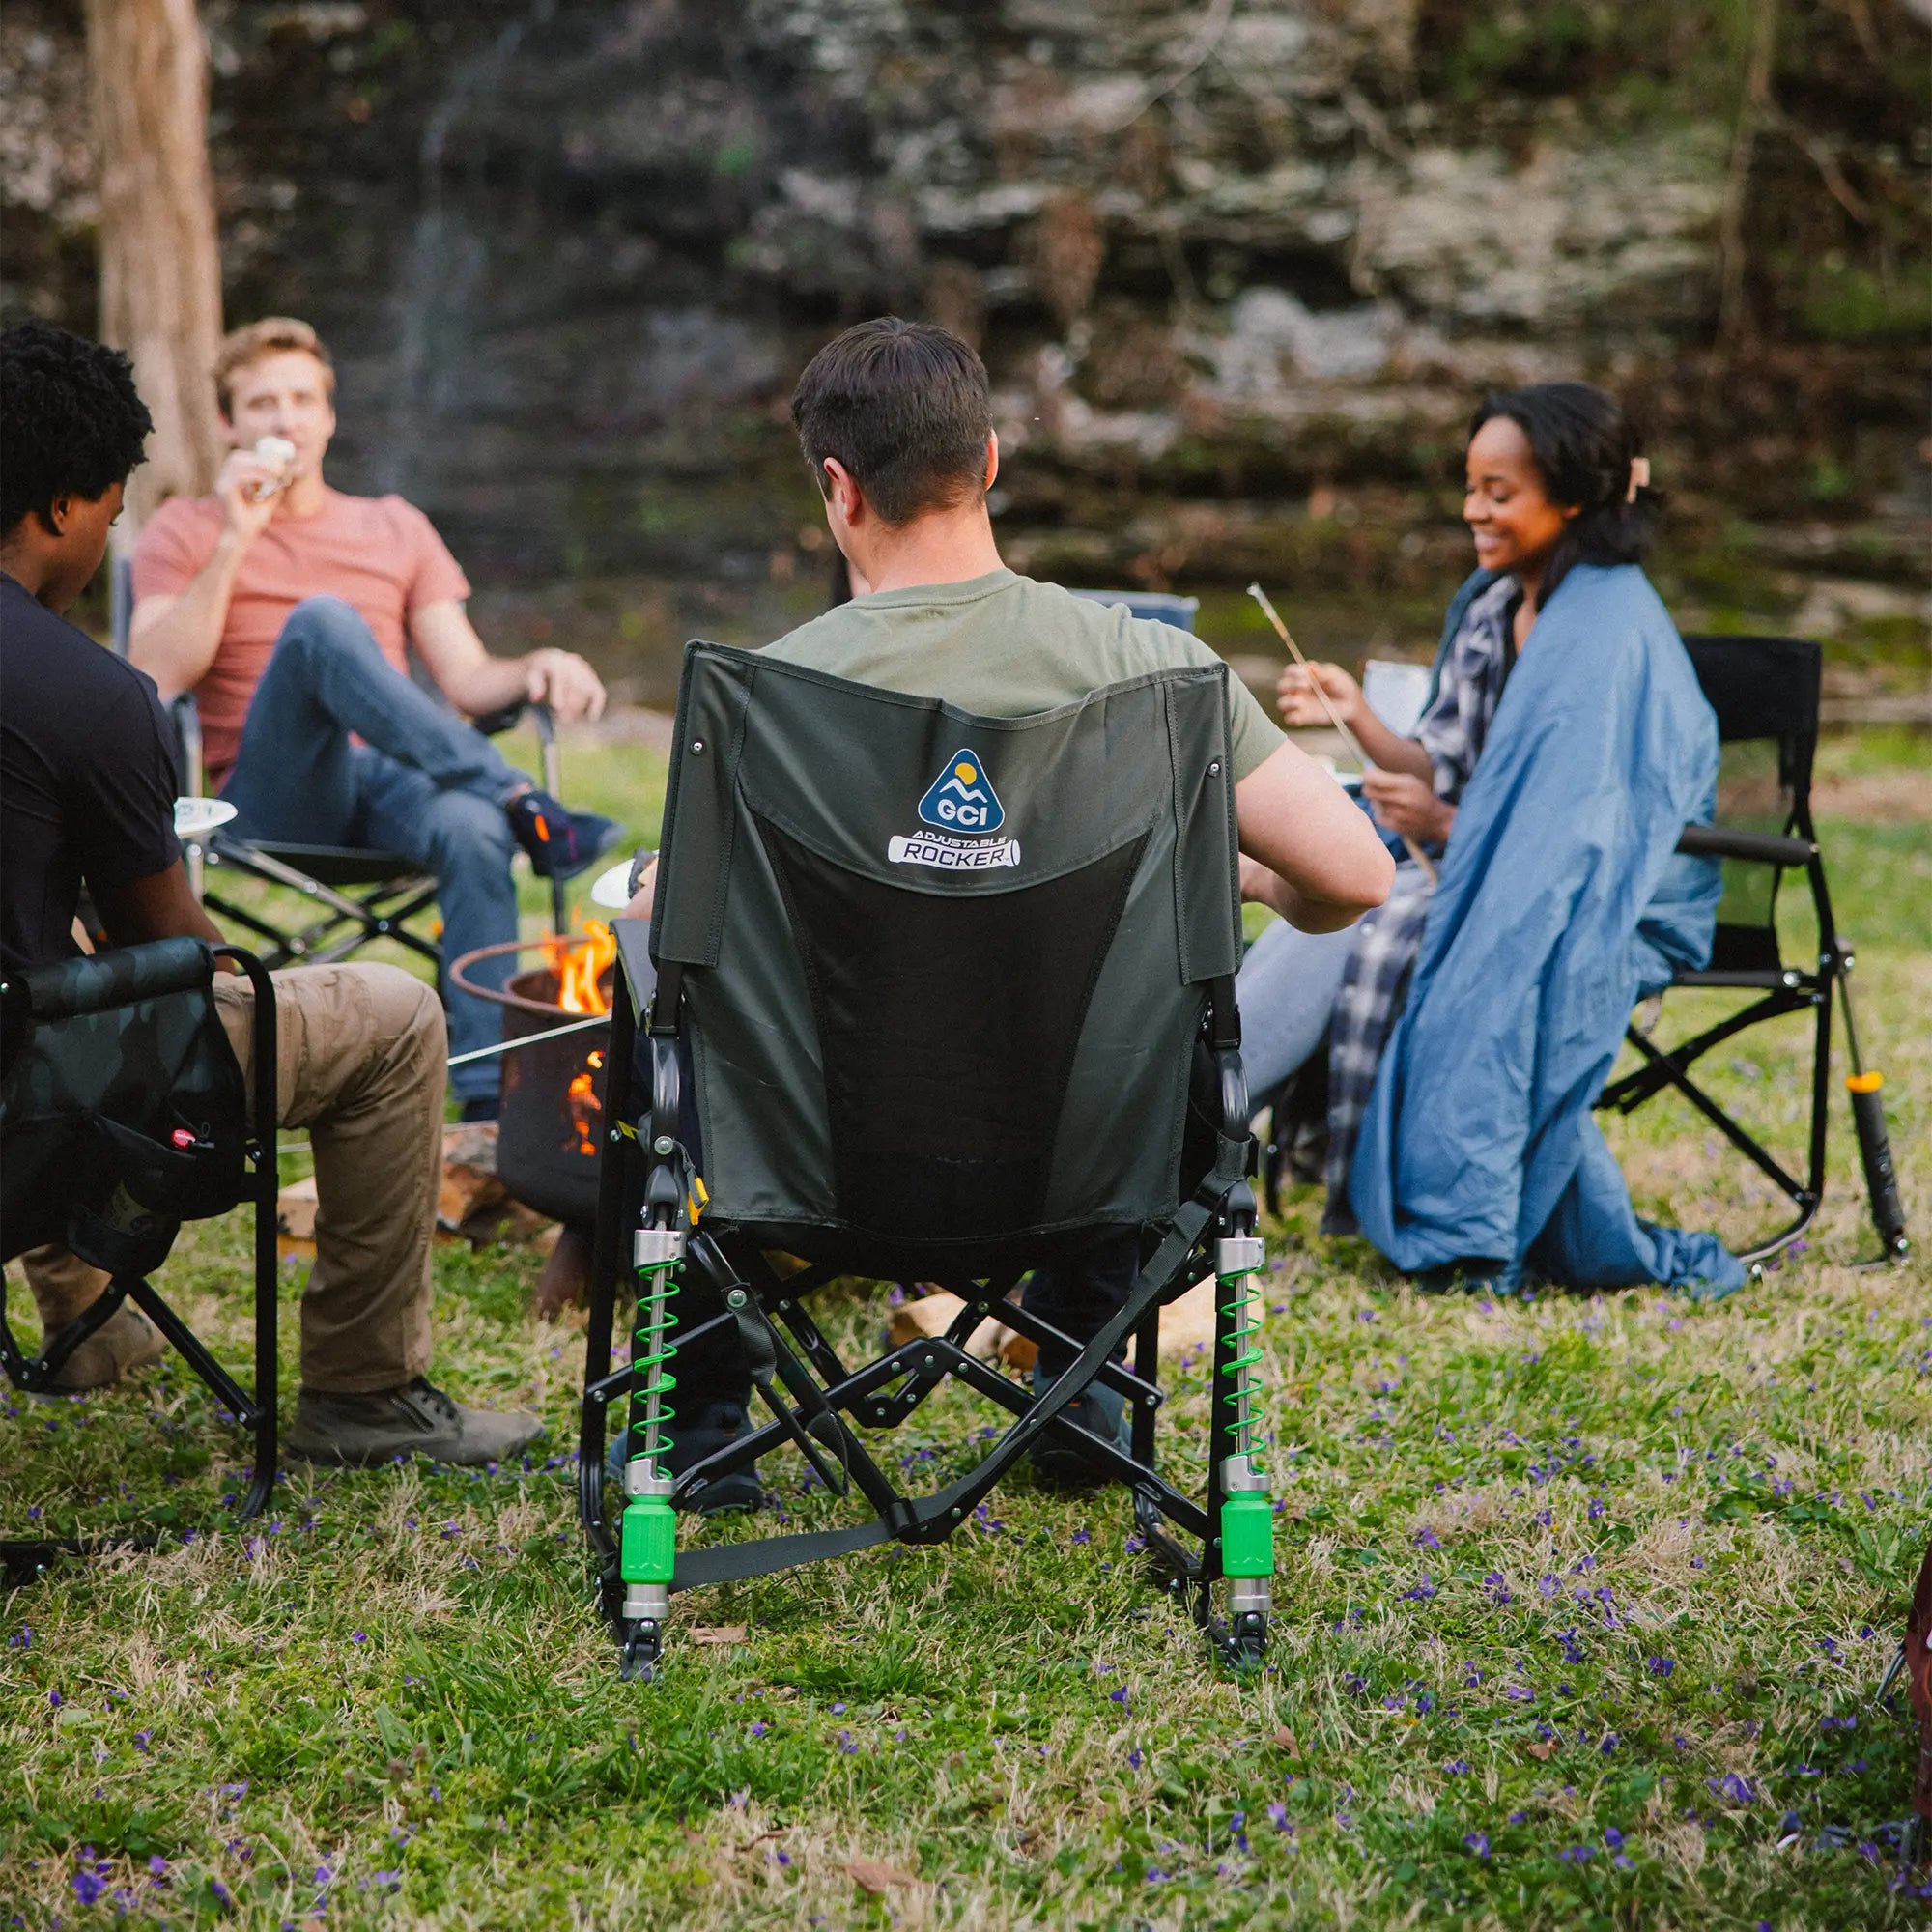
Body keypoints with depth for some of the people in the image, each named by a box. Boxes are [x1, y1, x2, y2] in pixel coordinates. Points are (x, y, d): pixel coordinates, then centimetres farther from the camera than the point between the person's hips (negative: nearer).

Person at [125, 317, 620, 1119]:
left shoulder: (396, 528, 24)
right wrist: (234, 541, -6)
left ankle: (490, 1098, -39)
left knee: (471, 827, -36)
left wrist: (536, 671, -9)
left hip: (391, 781, 2)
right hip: (272, 797, -2)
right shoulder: (187, 530, 16)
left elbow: (468, 681, 14)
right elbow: (156, 680, -1)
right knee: (321, 621, -31)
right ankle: (518, 800, -38)